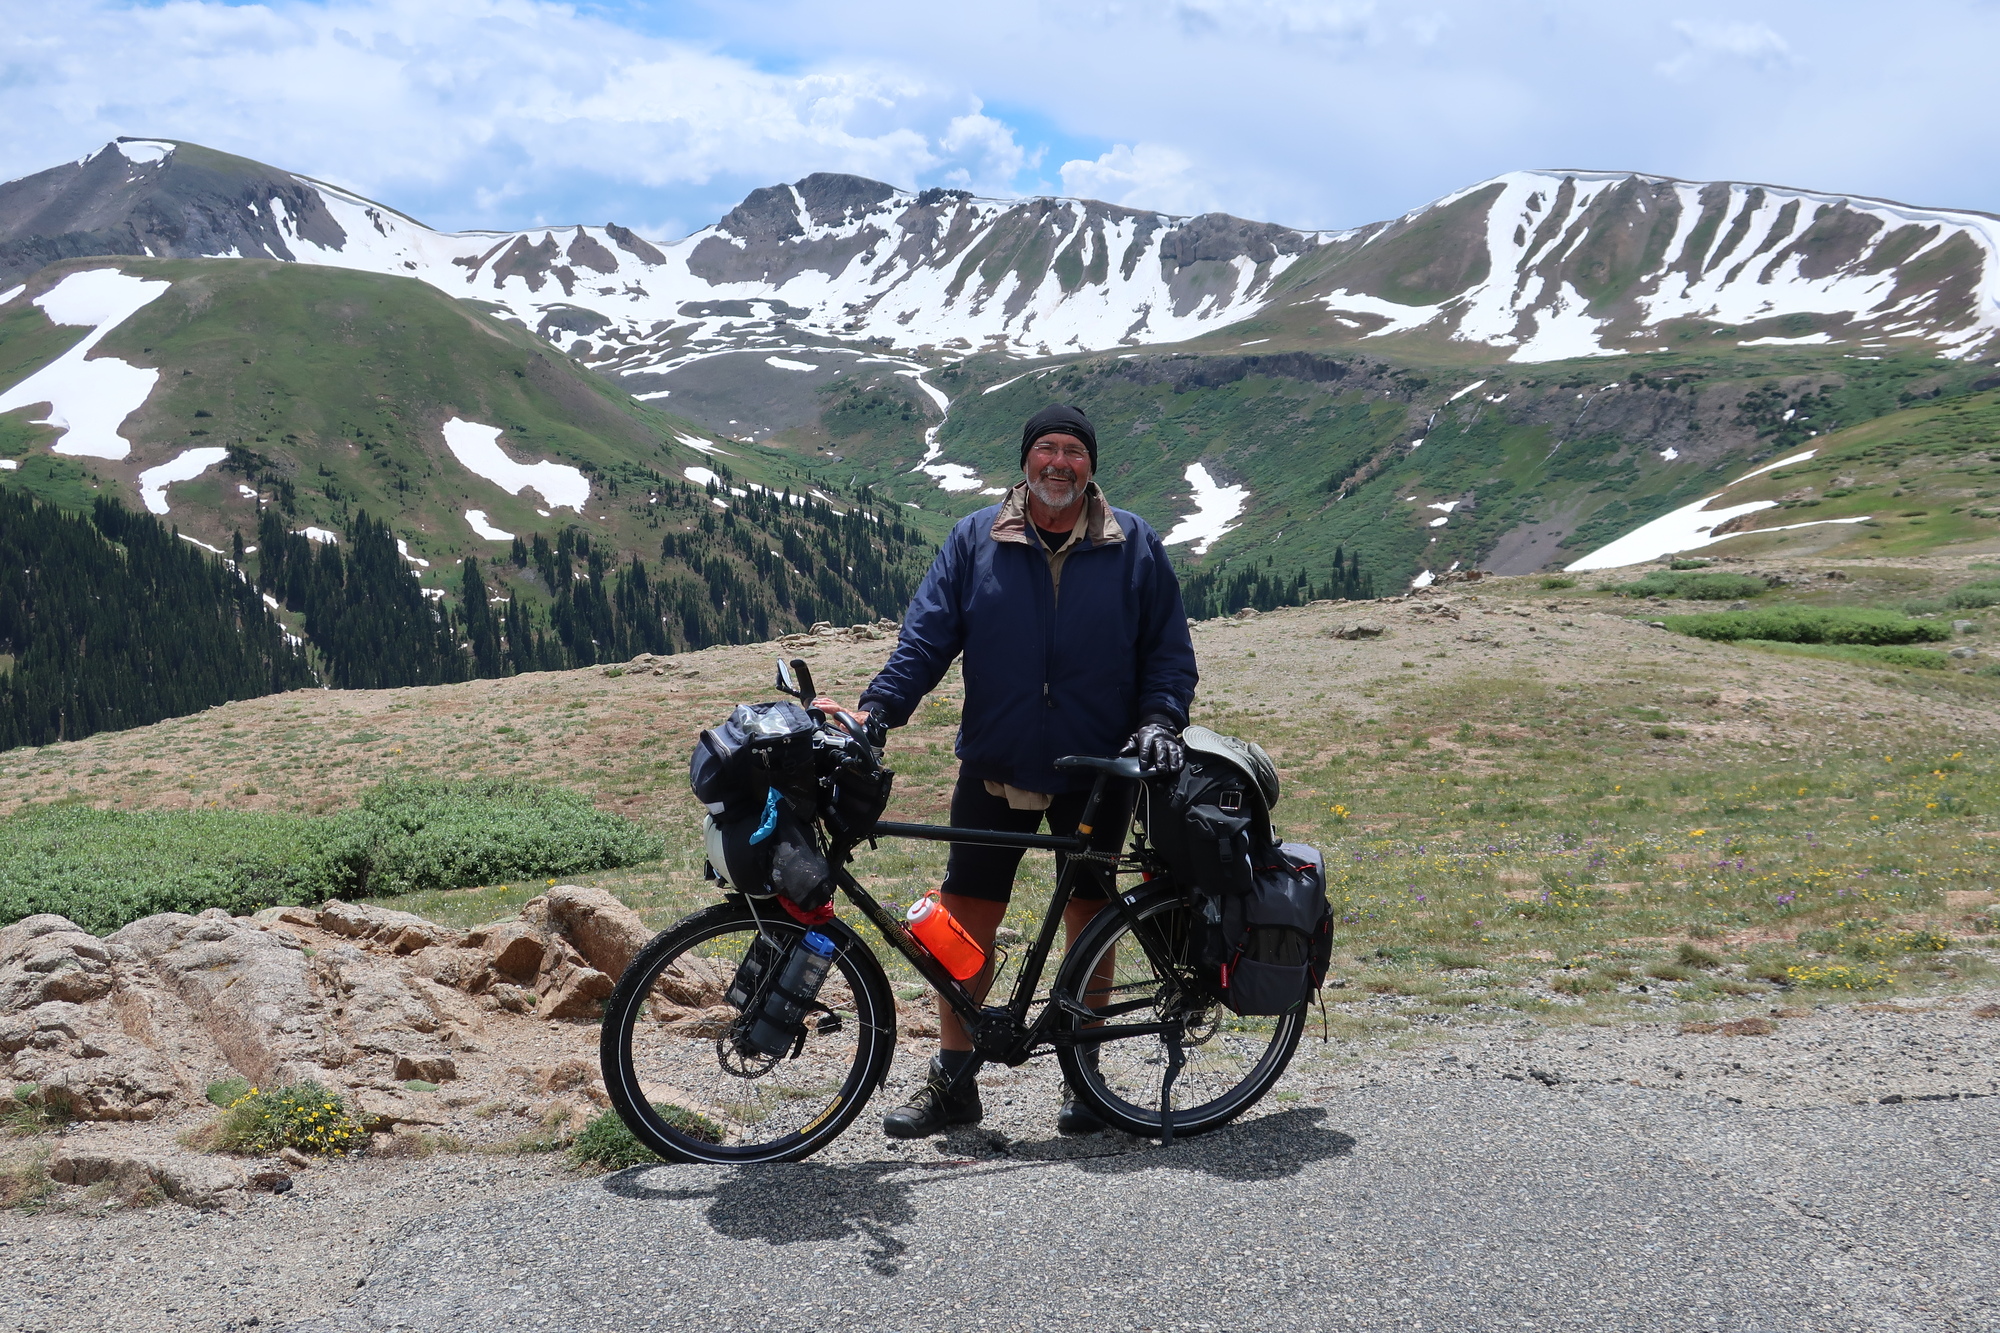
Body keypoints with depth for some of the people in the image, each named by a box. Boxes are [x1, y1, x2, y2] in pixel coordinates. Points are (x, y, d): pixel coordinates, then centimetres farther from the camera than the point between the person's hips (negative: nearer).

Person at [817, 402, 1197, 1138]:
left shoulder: (1134, 546, 4)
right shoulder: (975, 541, 3)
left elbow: (1169, 648, 6)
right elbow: (927, 635, -1)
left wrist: (1160, 720, -9)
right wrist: (877, 708, -13)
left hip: (1098, 774, 0)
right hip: (995, 770, 1)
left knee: (1089, 921, 9)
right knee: (965, 919, 2)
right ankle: (953, 1079, 14)